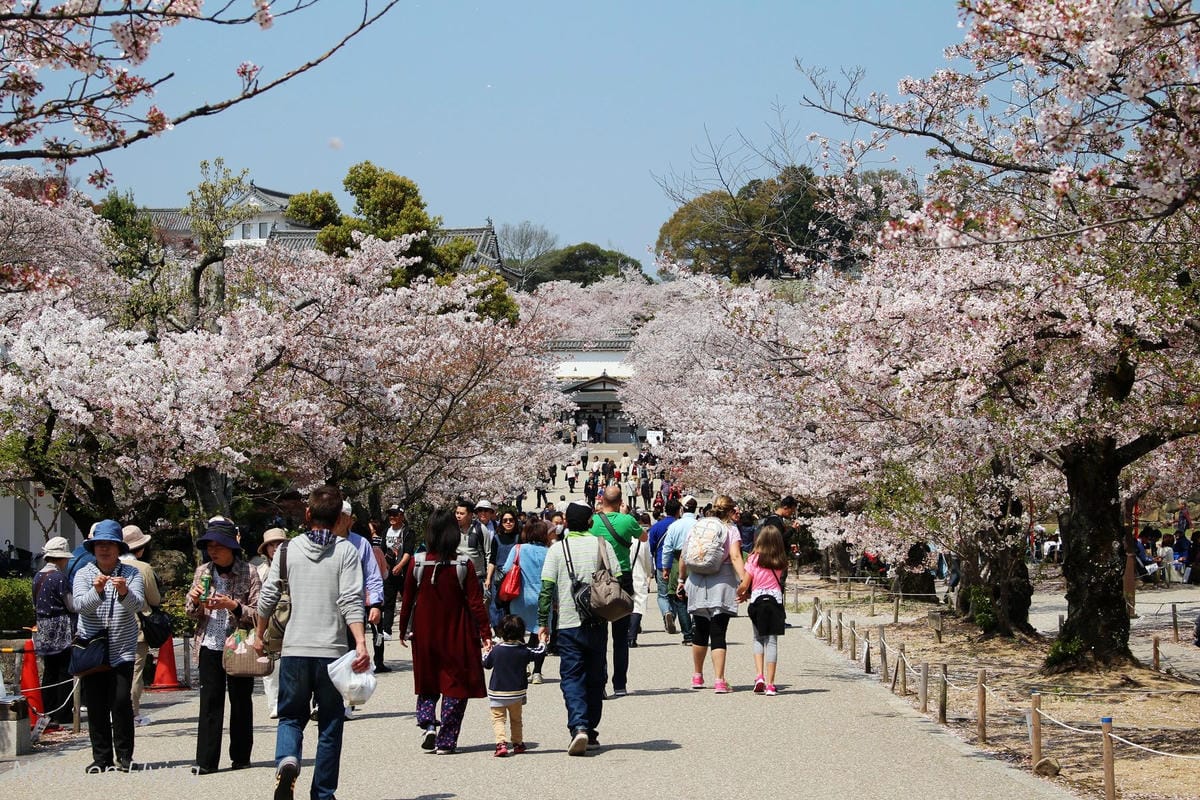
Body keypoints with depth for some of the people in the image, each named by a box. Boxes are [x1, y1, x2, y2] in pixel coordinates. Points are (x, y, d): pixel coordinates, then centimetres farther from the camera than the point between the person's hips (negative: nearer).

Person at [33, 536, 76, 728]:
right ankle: (62, 714, 0)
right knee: (65, 672, -1)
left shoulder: (38, 577, 8)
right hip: (62, 630, -7)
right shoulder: (59, 577, -15)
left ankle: (47, 712, 14)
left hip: (43, 630, 7)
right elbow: (72, 605, -13)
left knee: (49, 671, 12)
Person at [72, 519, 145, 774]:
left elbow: (137, 604, -15)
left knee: (122, 702, -11)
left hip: (122, 651, -1)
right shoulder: (83, 574, 3)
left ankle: (125, 755, 0)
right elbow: (80, 605, -14)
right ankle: (101, 757, 11)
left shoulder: (131, 574, 2)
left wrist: (124, 592, -37)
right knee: (96, 705, 2)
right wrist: (96, 591, -34)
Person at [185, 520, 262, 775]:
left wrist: (233, 606, -21)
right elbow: (191, 613, 13)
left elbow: (258, 613, -7)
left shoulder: (249, 572, -4)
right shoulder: (203, 572, 7)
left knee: (240, 701, 6)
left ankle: (241, 757, 17)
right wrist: (195, 600, -8)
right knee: (210, 701, -1)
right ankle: (206, 760, -2)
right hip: (210, 646, 2)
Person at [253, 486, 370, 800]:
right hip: (332, 650, -1)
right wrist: (361, 643, -19)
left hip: (294, 648, 1)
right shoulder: (346, 551, -2)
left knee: (291, 716, 13)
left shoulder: (289, 549, 3)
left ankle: (287, 761, -17)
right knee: (330, 725, 11)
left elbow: (267, 597, 6)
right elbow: (351, 601, -13)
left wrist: (260, 635, 20)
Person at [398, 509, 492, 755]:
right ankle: (446, 741, 6)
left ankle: (427, 723, -3)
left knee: (427, 681, 19)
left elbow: (407, 600, 1)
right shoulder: (464, 566, -11)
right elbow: (475, 603, -10)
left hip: (425, 633, 2)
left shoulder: (417, 563, -7)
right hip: (456, 634, -2)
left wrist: (403, 630, 13)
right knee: (455, 686, 8)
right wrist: (485, 634, -5)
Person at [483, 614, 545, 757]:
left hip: (497, 693, -2)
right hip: (517, 692, 2)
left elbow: (486, 663, 5)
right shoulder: (524, 651, -9)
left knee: (498, 718, 0)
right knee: (516, 719, 20)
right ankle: (518, 743, 27)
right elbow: (540, 652, 5)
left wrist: (487, 651, 25)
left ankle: (501, 742, -21)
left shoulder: (496, 650, -10)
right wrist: (542, 642, 25)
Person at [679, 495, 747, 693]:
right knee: (718, 634, -4)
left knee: (700, 632, 17)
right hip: (722, 585, -3)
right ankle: (719, 680, -11)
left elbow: (684, 557, 9)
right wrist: (744, 580, -22)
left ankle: (697, 676, 29)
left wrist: (682, 579, 21)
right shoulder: (730, 530, -3)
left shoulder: (695, 528, 7)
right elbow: (735, 557, -16)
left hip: (698, 584, 3)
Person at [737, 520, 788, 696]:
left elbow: (744, 585, -7)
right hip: (776, 600, 1)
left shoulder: (754, 559, -6)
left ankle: (759, 675, 0)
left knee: (759, 639, 17)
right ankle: (770, 684, 1)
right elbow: (780, 581, 11)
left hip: (757, 602, -1)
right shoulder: (781, 562, 2)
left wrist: (740, 593, 17)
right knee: (772, 641, 3)